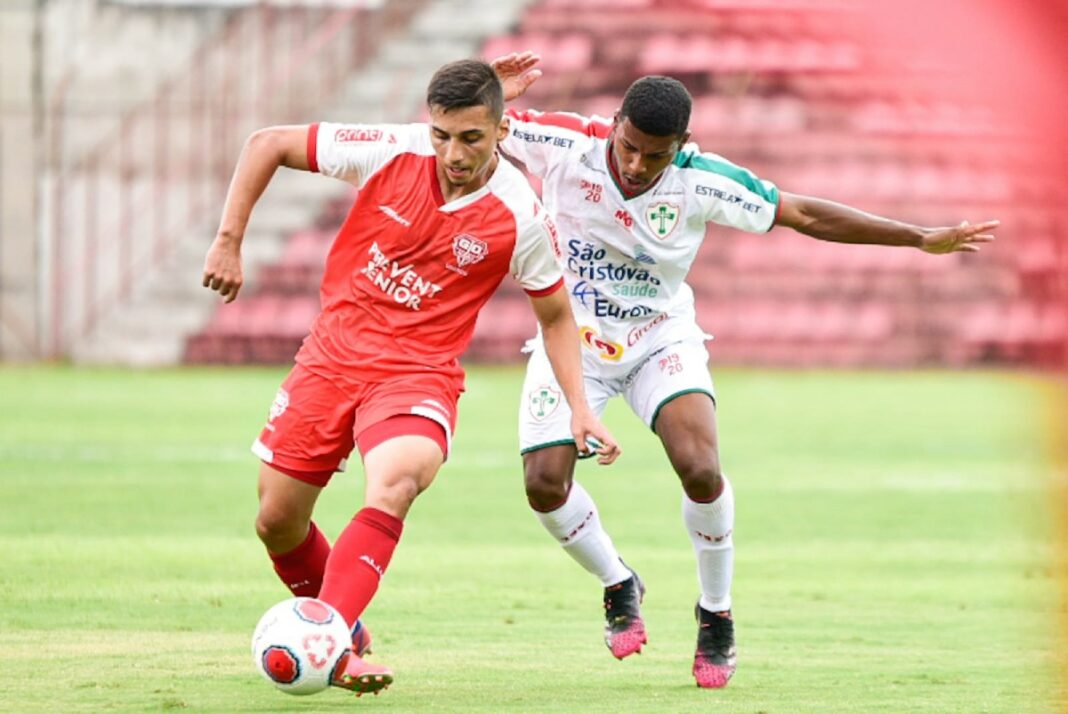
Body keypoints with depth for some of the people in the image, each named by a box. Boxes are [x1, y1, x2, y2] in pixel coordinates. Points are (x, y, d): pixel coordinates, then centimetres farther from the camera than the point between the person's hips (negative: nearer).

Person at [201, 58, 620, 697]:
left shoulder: (521, 218, -12)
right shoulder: (391, 153, -11)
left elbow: (555, 314, 6)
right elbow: (267, 145, 0)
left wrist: (580, 407, -3)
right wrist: (229, 242, -3)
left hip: (419, 371, -3)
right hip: (334, 353, 3)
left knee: (397, 482, -34)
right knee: (277, 522, 5)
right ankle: (340, 625, 33)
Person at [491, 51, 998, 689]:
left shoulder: (704, 182, -21)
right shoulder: (565, 146, -23)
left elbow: (804, 214, -10)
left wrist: (923, 239, -8)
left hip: (660, 338, -1)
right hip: (572, 341, 1)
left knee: (700, 468, -23)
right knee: (545, 484, -13)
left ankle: (717, 614, 3)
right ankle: (618, 585, 20)